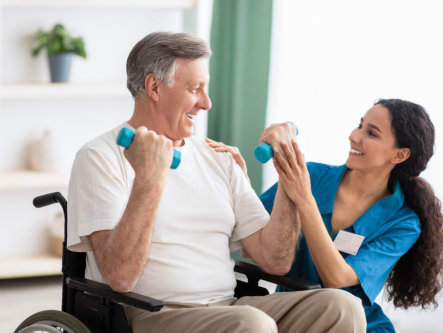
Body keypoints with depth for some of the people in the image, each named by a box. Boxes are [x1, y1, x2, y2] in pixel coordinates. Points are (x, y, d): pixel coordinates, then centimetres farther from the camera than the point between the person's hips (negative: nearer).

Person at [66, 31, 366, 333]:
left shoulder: (217, 159, 18)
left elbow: (275, 261, 12)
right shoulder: (101, 157, 0)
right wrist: (150, 179, -23)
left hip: (226, 308, 6)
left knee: (341, 307, -18)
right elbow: (119, 276, -15)